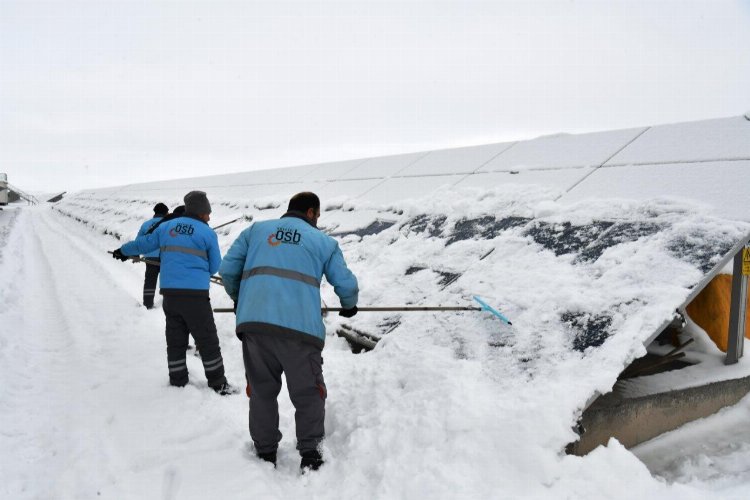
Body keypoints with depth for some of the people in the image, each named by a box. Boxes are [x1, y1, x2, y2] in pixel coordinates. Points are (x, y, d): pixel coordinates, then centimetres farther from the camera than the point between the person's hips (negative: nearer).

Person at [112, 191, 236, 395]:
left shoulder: (166, 227, 11)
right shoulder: (208, 233, -2)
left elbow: (143, 244, 22)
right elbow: (215, 267, 3)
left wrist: (123, 251, 41)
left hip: (169, 293, 5)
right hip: (195, 294, -5)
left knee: (175, 339, 16)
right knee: (207, 340, 3)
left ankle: (178, 382, 24)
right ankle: (218, 383, 9)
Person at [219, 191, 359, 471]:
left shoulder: (255, 230, 20)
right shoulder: (324, 241, 15)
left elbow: (227, 269, 16)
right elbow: (346, 284, 10)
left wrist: (238, 299, 33)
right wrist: (349, 306, 32)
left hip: (252, 323, 3)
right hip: (300, 327, -2)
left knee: (261, 391, 17)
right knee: (307, 394, 13)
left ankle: (265, 454, 25)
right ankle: (309, 454, 15)